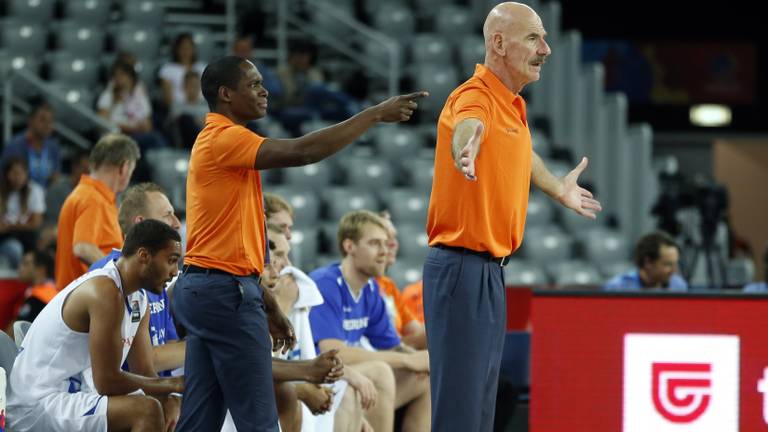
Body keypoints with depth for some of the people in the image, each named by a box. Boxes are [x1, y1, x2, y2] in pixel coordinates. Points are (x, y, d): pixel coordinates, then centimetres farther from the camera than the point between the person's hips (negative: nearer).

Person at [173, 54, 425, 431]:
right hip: (227, 291, -10)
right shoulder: (224, 139, -12)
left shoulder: (217, 141, 19)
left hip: (200, 287, 10)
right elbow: (301, 152, -26)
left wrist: (267, 304, 22)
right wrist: (375, 115, -21)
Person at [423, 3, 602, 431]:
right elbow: (467, 127, -42)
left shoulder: (514, 106, 13)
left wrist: (559, 189, 50)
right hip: (463, 265, -10)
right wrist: (466, 152, -65)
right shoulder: (476, 98, -17)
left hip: (492, 269, 10)